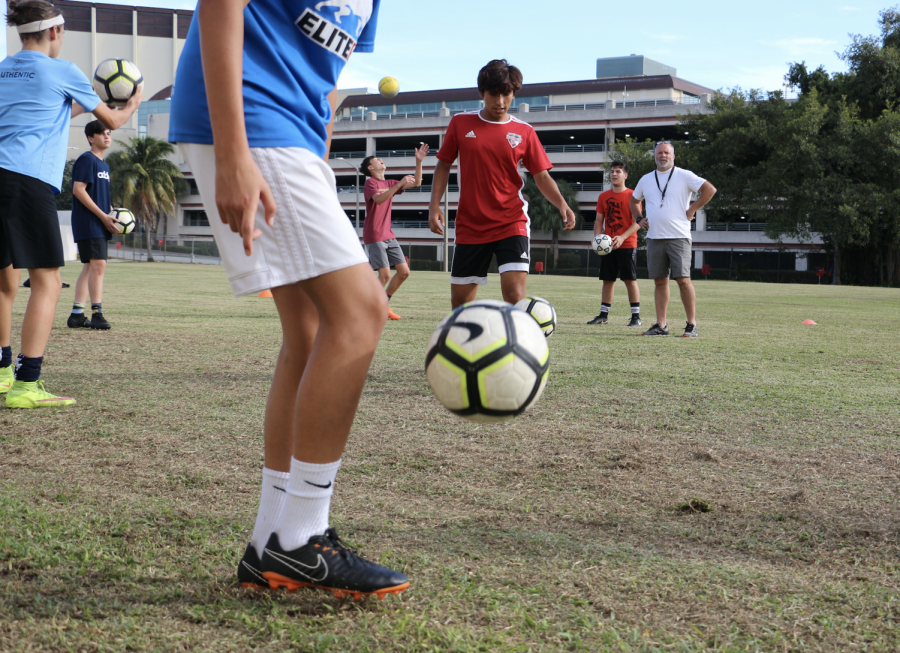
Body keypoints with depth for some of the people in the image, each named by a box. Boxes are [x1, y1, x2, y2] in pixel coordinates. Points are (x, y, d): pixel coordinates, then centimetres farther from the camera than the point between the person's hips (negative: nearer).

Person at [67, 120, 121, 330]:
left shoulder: (104, 165, 19)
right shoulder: (86, 160, -8)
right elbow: (78, 190, -16)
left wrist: (112, 213, 7)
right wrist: (103, 216, -17)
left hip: (100, 225, 9)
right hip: (88, 222, -9)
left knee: (89, 267, 8)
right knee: (98, 264, -15)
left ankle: (77, 314, 11)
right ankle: (97, 313, -15)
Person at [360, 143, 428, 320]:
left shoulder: (389, 184, 17)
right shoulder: (370, 182, -6)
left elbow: (416, 183, 17)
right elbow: (379, 199, -26)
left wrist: (419, 161, 6)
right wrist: (400, 184, -32)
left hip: (388, 235, 8)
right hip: (374, 236, -8)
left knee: (404, 272, 2)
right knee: (385, 274, -15)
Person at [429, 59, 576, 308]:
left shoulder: (524, 132, 1)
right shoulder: (461, 123, 3)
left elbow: (542, 176, 3)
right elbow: (444, 165, 10)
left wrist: (561, 204, -15)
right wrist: (434, 205, -1)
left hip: (511, 222, -2)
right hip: (470, 225, 2)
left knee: (515, 294, -19)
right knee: (459, 300, 8)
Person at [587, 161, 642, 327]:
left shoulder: (632, 196, -2)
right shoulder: (603, 196, 11)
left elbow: (637, 222, -7)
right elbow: (599, 220, 13)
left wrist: (622, 237, -20)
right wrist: (597, 237, -6)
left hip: (627, 245, -4)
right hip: (607, 245, 4)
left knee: (630, 280, -6)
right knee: (607, 280, 7)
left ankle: (636, 316, -1)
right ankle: (603, 315, 12)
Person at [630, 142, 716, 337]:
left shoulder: (684, 176, 1)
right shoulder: (646, 180, 15)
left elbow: (710, 189, -5)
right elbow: (634, 200, 30)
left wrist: (692, 209, -6)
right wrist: (639, 219, 14)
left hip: (678, 237, -5)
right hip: (654, 238, 5)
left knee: (683, 279, -10)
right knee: (660, 281, 6)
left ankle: (691, 325, -4)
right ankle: (661, 325, 9)